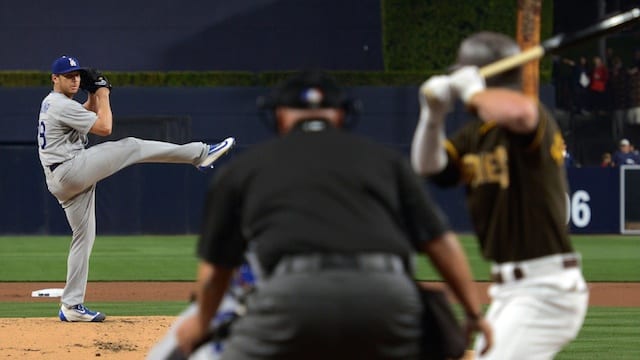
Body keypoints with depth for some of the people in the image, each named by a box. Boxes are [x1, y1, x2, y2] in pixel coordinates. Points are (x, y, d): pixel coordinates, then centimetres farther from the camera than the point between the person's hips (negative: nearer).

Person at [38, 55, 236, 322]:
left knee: (84, 237, 12)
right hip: (71, 170, -10)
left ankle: (72, 306, 12)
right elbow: (104, 128, -14)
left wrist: (93, 97, 17)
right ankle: (200, 153, -14)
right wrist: (102, 95, -2)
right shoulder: (62, 105, -12)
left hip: (61, 185, 10)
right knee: (131, 147, -12)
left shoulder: (50, 103, 19)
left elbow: (83, 117, 33)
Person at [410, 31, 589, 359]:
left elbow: (516, 111, -40)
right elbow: (428, 166, 0)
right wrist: (433, 115, -16)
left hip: (547, 290, -10)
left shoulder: (536, 120, -15)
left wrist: (472, 90, -22)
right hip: (508, 289, 10)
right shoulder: (474, 134, 12)